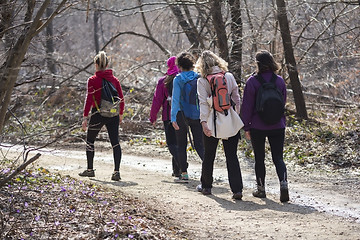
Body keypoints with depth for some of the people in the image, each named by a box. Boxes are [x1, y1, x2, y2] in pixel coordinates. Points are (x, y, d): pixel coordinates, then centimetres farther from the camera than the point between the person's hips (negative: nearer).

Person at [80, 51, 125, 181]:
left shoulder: (93, 80, -7)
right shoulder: (114, 79, 4)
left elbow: (89, 99, -11)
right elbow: (121, 98, 5)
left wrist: (85, 117, -9)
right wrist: (121, 114, 18)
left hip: (98, 114, -3)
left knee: (90, 141, 16)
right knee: (115, 142, 1)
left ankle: (90, 169, 23)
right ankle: (116, 171, -9)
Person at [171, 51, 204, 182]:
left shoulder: (178, 79, -7)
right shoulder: (198, 77, 1)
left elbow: (176, 99, -13)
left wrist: (173, 118, -17)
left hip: (182, 115, -2)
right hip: (197, 115, 2)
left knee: (181, 144, 11)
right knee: (199, 144, 5)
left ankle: (184, 173, 11)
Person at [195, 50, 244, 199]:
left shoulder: (202, 81, -3)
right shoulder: (229, 76, 3)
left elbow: (203, 103, -13)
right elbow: (237, 99, 5)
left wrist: (204, 121, -19)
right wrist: (237, 116, 14)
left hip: (213, 121, -1)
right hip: (231, 120, 1)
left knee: (209, 155, 15)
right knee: (232, 156, 2)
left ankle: (206, 186, 28)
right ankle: (237, 189, -8)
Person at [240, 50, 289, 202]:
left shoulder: (252, 81, -10)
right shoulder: (280, 81, 2)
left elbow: (247, 106, -7)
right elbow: (283, 102, 11)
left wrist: (246, 127, -1)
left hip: (258, 127, -3)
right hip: (278, 126, 3)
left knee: (259, 158, 11)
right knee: (278, 158, 4)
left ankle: (260, 188, 17)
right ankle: (283, 184, -17)